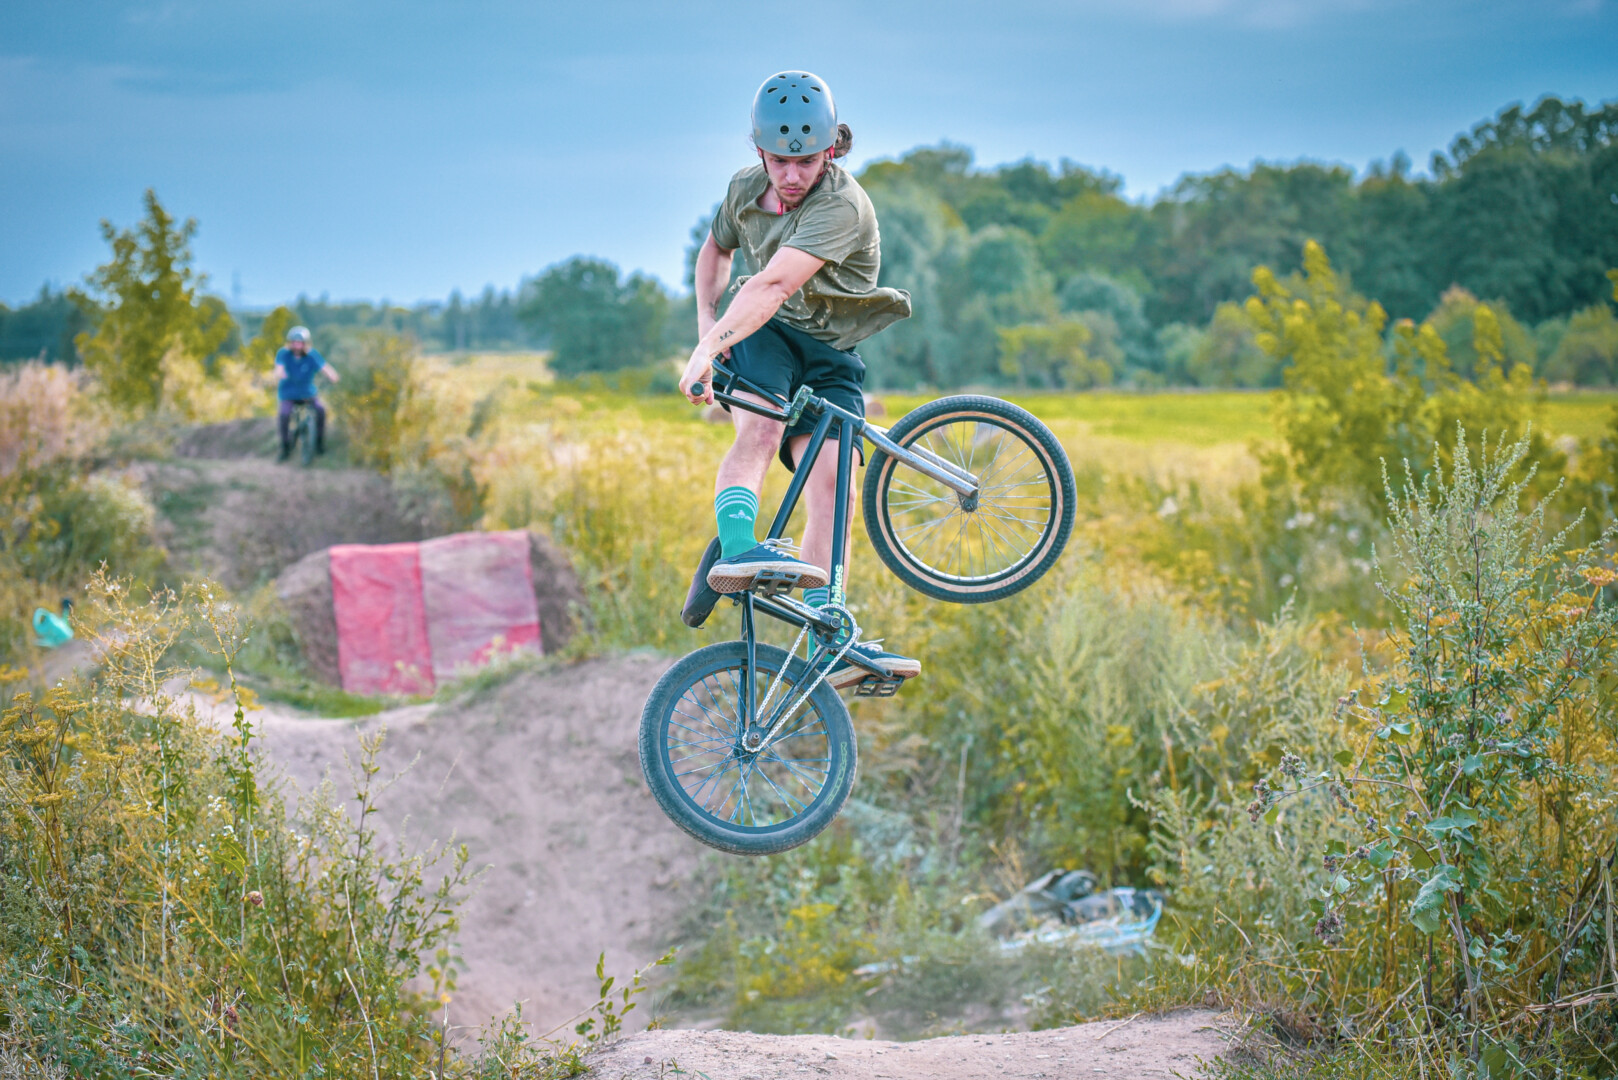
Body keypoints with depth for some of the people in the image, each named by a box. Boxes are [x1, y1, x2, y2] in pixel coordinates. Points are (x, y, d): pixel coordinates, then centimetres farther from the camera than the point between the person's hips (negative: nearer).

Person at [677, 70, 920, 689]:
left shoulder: (843, 207, -23)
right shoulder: (745, 190, -2)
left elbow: (773, 284, -36)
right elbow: (715, 249, 21)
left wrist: (711, 348, -46)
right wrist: (705, 320, 5)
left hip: (830, 355, -2)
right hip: (765, 336, 2)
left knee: (830, 480, -18)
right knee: (761, 431, -31)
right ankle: (735, 551, -50)